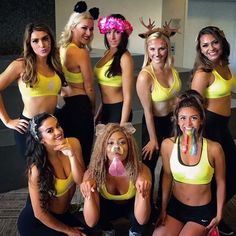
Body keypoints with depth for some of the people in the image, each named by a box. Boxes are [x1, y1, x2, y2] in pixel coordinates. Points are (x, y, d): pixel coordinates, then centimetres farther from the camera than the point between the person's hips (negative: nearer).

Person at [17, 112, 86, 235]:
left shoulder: (73, 143, -16)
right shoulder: (37, 168, -29)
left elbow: (81, 181, -17)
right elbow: (39, 213, -19)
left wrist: (72, 155, -33)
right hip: (36, 222, -5)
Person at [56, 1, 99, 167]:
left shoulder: (61, 47, 6)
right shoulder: (81, 53, -17)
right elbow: (89, 89, -11)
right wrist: (92, 109, 5)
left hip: (61, 105, 8)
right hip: (79, 106, -8)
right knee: (83, 154, 6)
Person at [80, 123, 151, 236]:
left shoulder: (141, 170, -33)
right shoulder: (92, 173, -30)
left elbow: (142, 220, -35)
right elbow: (91, 222, -31)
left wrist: (143, 195, -54)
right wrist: (88, 196, -50)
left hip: (132, 205, 0)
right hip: (109, 206, 1)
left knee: (137, 216, -33)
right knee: (98, 212, -31)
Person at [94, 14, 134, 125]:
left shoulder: (124, 57, -18)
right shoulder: (107, 53, 4)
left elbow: (127, 97, -19)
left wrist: (123, 126, -20)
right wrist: (99, 113, 14)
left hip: (118, 110, -8)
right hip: (105, 109, 8)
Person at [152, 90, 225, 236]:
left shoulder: (213, 148, -20)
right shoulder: (168, 145, -12)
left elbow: (221, 183, -5)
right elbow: (167, 176, 3)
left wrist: (219, 215, 0)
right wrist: (163, 208, 6)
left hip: (203, 210, -2)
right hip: (175, 206, 2)